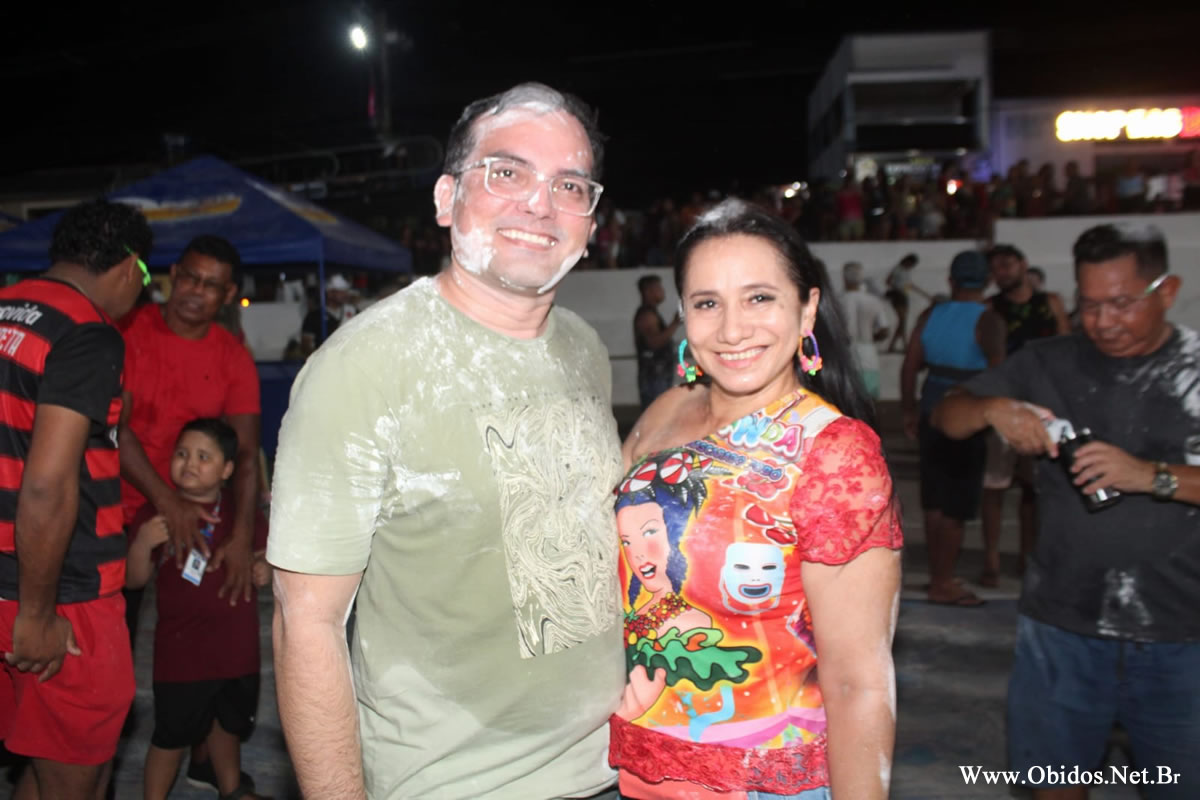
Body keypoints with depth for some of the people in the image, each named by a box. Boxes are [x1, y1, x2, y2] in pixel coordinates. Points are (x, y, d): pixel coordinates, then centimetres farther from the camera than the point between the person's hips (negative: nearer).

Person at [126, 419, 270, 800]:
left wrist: (264, 568, -10)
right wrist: (142, 543, -25)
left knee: (228, 723, 23)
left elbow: (262, 551, 13)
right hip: (181, 649, -4)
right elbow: (134, 579, -7)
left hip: (236, 645, 4)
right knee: (173, 733, 5)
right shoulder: (156, 512, -9)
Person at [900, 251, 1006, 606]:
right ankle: (943, 583, 8)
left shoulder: (930, 316, 4)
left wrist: (909, 411, 12)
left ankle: (937, 575, 26)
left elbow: (909, 366, 5)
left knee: (934, 500, 15)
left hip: (932, 415, 6)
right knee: (957, 506, 2)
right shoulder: (989, 321, -10)